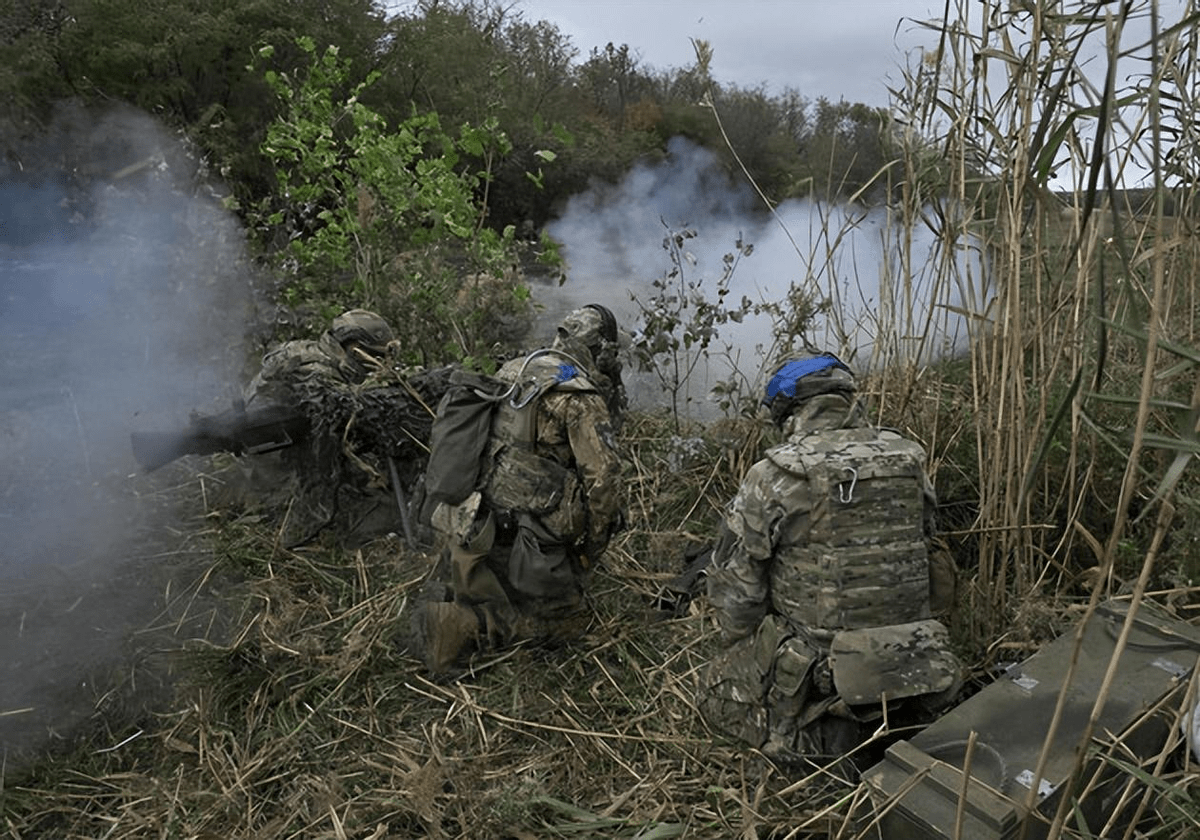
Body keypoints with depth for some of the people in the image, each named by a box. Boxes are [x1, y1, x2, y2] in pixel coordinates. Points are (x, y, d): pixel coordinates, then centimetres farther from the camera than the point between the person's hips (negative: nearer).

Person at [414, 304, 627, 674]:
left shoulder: (512, 371, 10)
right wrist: (589, 552, -3)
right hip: (514, 543, -8)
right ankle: (465, 625, -8)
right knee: (567, 616, 7)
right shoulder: (582, 397, -13)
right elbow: (602, 477, -18)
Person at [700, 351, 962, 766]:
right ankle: (895, 718, 9)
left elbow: (733, 587, -7)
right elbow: (923, 545, 11)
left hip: (815, 670, -5)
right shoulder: (909, 462, -1)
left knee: (718, 689, 15)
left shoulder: (772, 477, -14)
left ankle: (812, 735, -3)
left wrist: (747, 652, 11)